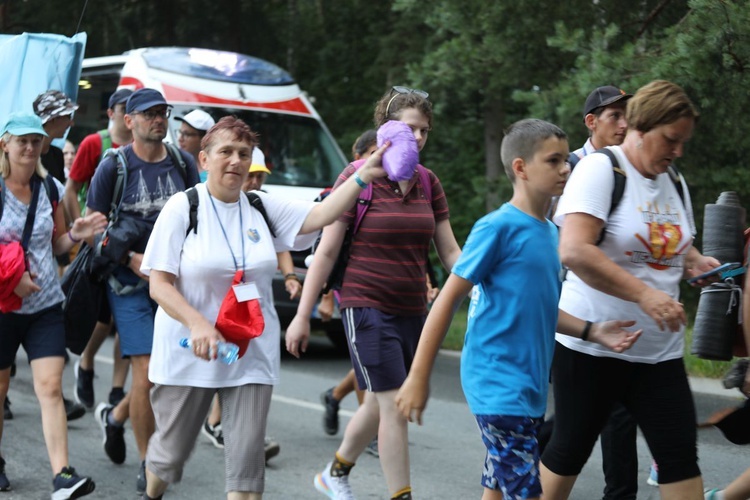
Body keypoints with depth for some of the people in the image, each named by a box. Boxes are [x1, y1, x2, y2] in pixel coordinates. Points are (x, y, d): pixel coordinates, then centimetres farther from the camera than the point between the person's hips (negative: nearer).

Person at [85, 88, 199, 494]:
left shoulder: (183, 164, 6)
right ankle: (148, 464, 3)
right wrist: (131, 258, -15)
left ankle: (115, 416, 36)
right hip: (130, 282, -4)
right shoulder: (113, 167, -5)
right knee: (147, 373, -10)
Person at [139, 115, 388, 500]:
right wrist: (197, 324, -27)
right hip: (188, 352, -2)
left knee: (247, 456, -4)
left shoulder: (264, 208, 4)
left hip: (251, 354, 3)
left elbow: (319, 215, -9)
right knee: (172, 449, 11)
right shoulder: (182, 208, -6)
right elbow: (159, 284, -11)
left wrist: (363, 176, -23)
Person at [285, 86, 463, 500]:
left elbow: (449, 252, 9)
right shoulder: (357, 178, -9)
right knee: (395, 407, -11)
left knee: (378, 403, 16)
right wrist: (302, 316, -7)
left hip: (412, 310, 6)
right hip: (367, 306, -6)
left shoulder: (428, 184, 6)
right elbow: (326, 251, -7)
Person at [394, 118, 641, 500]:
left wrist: (592, 332, 6)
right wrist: (418, 378, -12)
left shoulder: (550, 232, 12)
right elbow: (448, 299, -10)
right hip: (498, 386, -8)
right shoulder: (498, 227, -12)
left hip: (530, 388, 8)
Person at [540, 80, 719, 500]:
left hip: (660, 351, 6)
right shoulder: (600, 169, -12)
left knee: (681, 456, 0)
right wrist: (643, 294, -31)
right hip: (591, 344, -6)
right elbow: (573, 251, -25)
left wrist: (695, 262, 1)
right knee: (570, 450, 8)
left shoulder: (675, 184, 10)